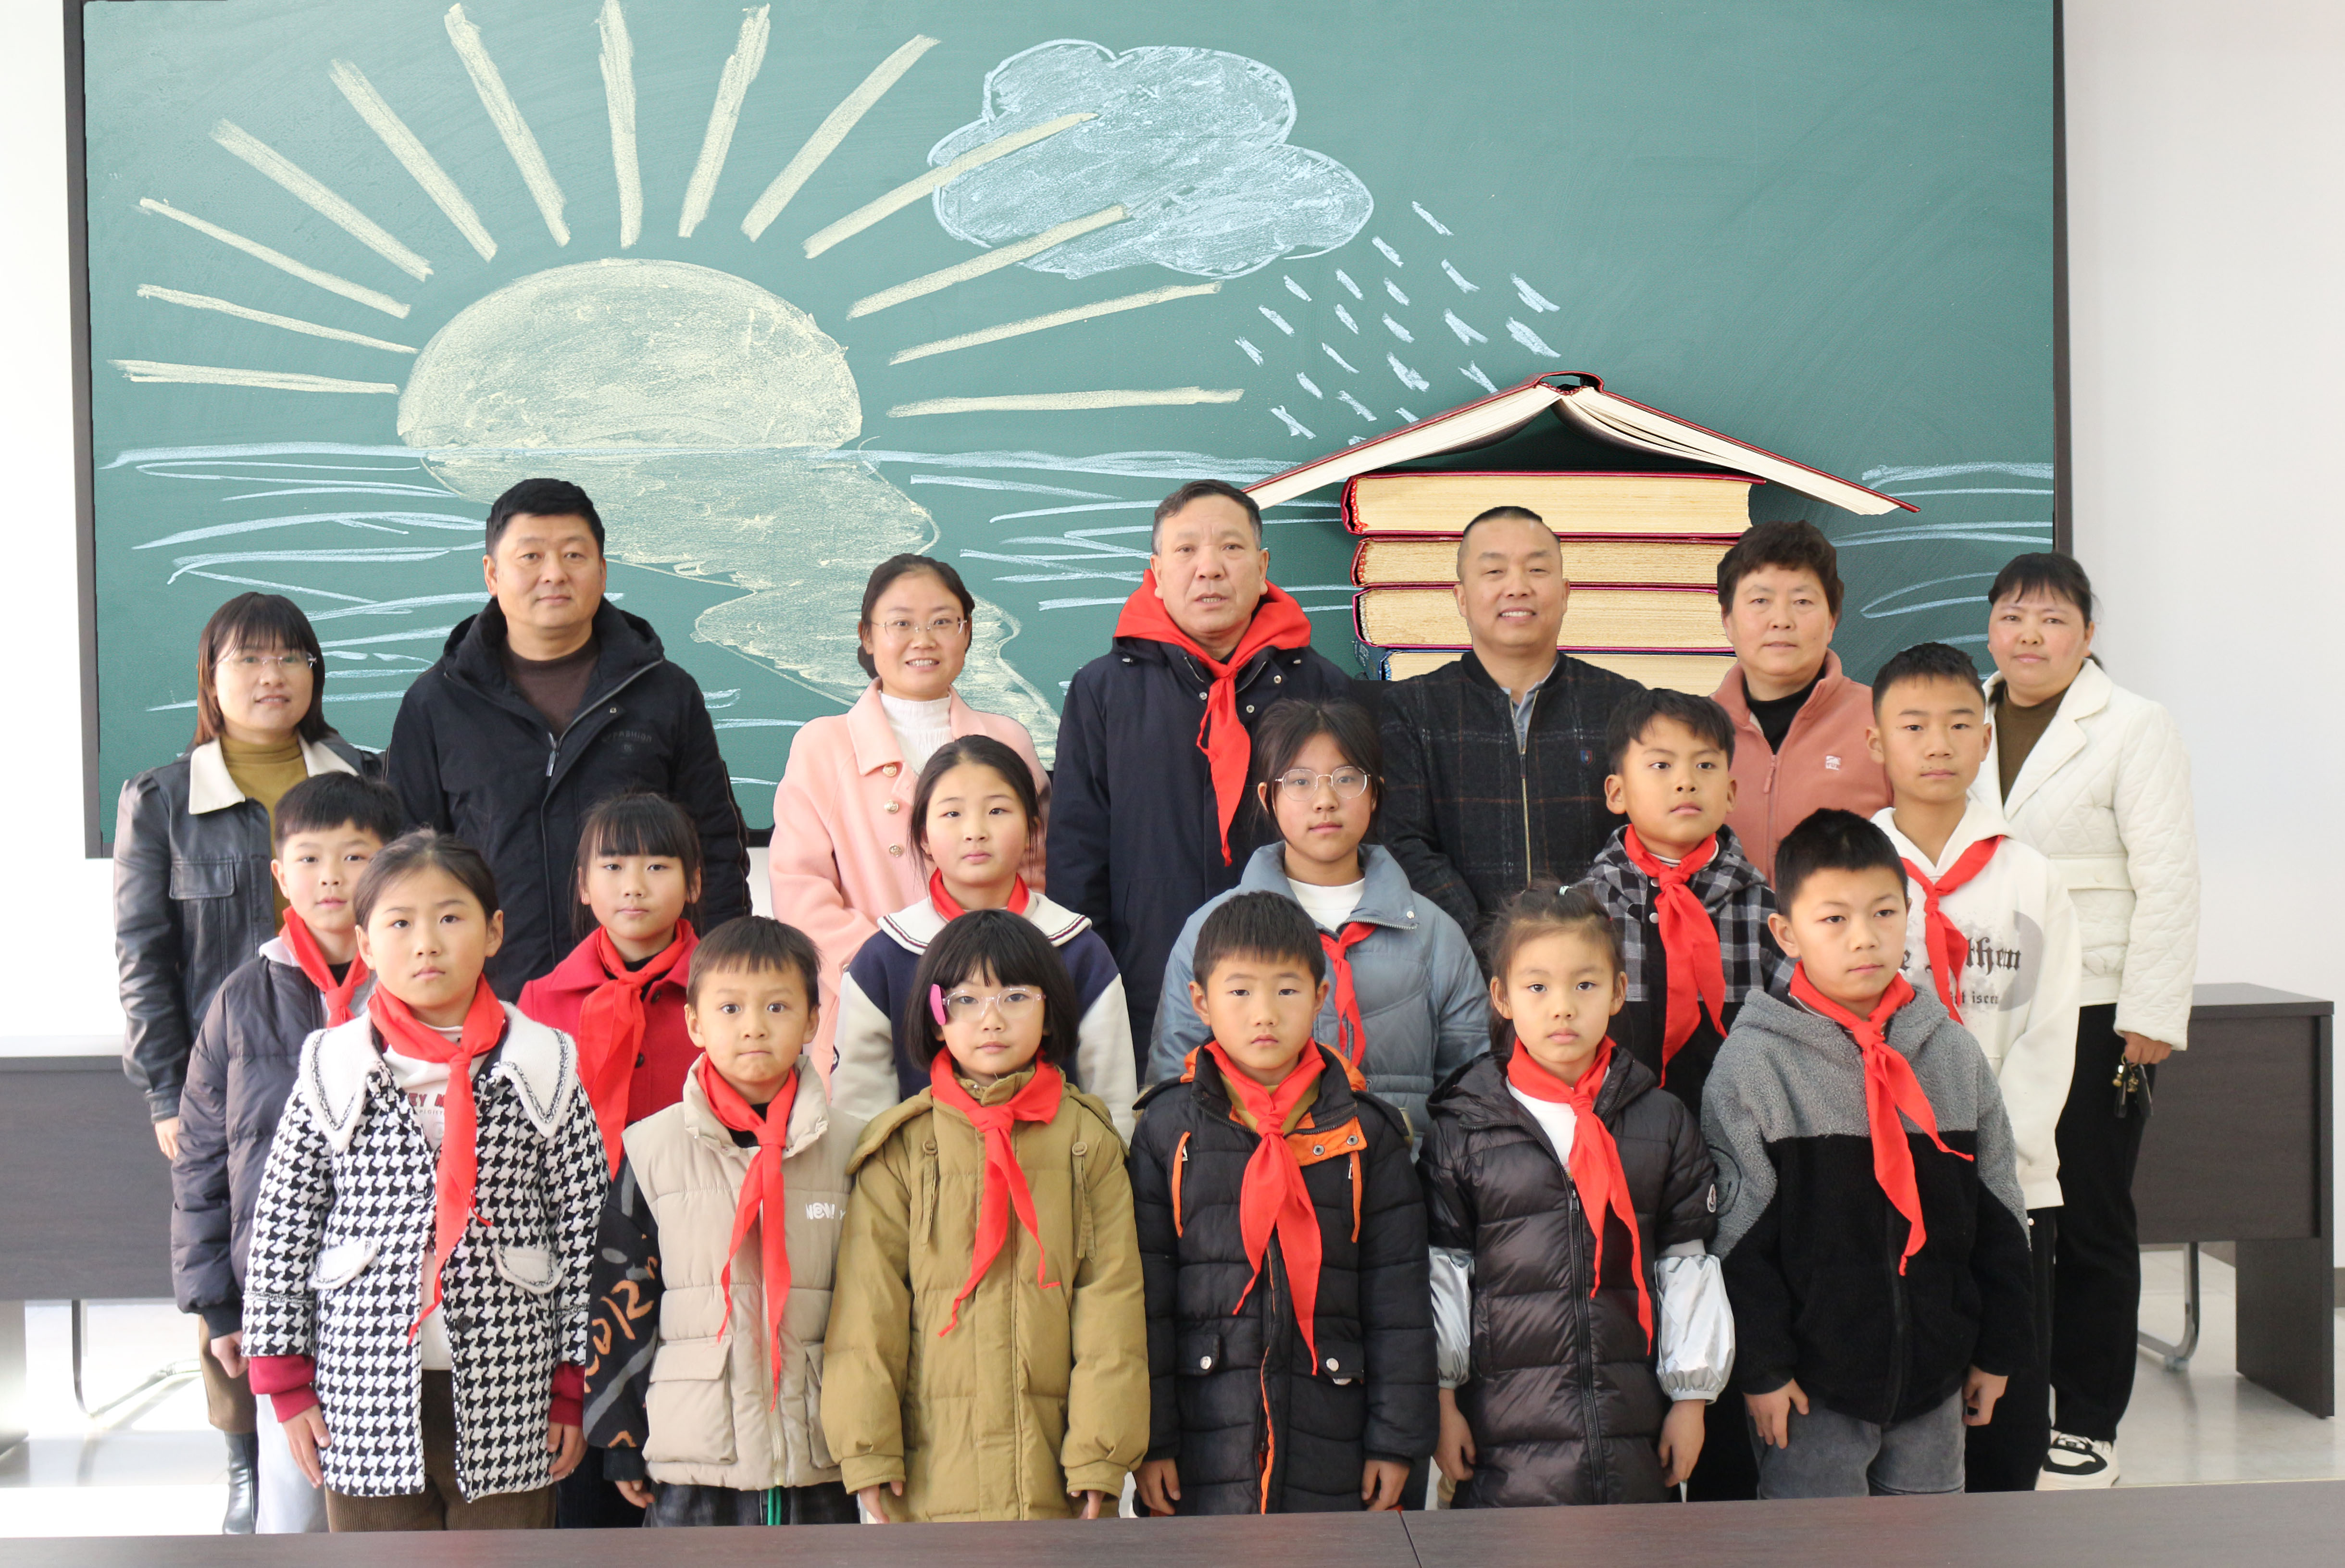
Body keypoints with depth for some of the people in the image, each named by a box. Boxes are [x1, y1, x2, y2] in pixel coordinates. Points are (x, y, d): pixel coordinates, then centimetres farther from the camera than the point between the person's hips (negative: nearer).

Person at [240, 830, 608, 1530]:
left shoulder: (545, 1067, -1)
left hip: (508, 1400, 0)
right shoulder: (331, 1071, 0)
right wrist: (289, 1383, 2)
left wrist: (574, 1388, -1)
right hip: (367, 1401, 0)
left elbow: (584, 1230, 0)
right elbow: (281, 1228, 3)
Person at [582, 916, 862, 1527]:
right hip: (693, 1456, -1)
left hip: (822, 1457, 1)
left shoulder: (851, 1150, 4)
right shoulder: (652, 1148, 1)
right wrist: (621, 1443, 4)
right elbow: (619, 1302, 5)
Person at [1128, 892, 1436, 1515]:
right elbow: (1145, 1289, 1)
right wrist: (1150, 1436, -3)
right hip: (1207, 1439, 0)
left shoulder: (1365, 1130, 3)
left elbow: (1398, 1294, 4)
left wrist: (1398, 1438, 1)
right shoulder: (1168, 1128, 2)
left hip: (1330, 1438, 1)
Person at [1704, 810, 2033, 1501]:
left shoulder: (1955, 1051, 4)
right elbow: (1739, 1237, -9)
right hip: (1814, 1387, -4)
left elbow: (1998, 1215, 11)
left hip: (1935, 1378, 4)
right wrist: (1761, 1367, -11)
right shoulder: (1752, 1063, -9)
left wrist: (1998, 1350, 11)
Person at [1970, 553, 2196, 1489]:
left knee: (2090, 1220, 3)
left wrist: (2150, 1017, -10)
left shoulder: (2134, 728, -1)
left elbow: (2166, 880, -5)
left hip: (2093, 1012, -3)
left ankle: (2087, 1427, 13)